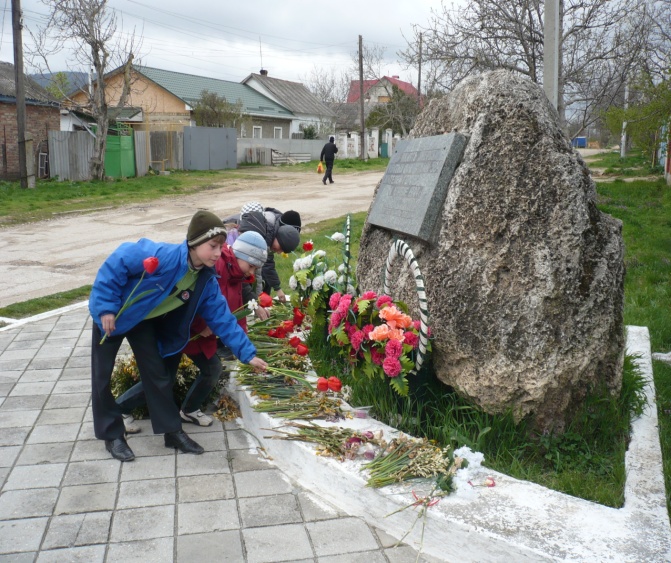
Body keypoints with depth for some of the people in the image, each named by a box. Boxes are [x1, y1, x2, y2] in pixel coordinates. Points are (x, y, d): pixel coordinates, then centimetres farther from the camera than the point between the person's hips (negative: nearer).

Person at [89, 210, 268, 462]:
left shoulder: (207, 280, -15)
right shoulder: (164, 256, -37)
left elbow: (222, 318, -9)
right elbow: (117, 262, -31)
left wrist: (247, 353, -12)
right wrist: (106, 307, -27)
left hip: (145, 321, 5)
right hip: (111, 313, -5)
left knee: (157, 373, 6)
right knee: (103, 376, 1)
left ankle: (172, 431, 15)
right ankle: (111, 434, 17)